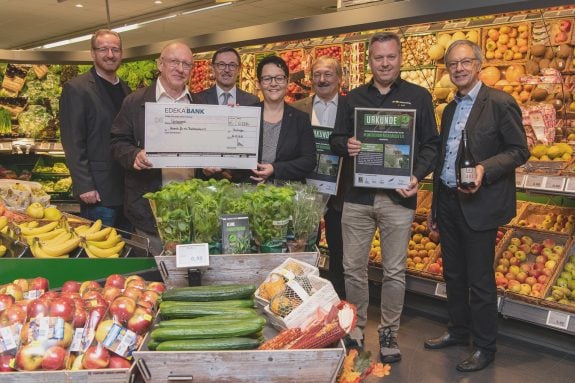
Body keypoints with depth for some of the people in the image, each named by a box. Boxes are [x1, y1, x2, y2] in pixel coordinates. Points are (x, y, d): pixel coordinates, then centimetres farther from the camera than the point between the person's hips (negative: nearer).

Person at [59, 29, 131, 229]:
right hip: (99, 190, -6)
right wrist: (84, 186, -17)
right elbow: (72, 143, -11)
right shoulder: (76, 88, -6)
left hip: (128, 189, 6)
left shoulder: (125, 89, 14)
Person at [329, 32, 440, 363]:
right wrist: (346, 145, -11)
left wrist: (418, 176, -12)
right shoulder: (354, 98, 11)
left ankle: (389, 332, 23)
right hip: (357, 196, 2)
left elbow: (431, 144, 4)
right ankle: (357, 326, 27)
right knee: (354, 267, 8)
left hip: (398, 198, -2)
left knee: (394, 271, 6)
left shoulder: (419, 97, 5)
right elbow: (336, 139, 13)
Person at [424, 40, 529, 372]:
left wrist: (485, 168, -27)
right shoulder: (450, 110, 14)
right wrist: (436, 208, 17)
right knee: (453, 274, 17)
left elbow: (520, 151, -9)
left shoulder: (500, 103, -9)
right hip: (448, 203, 7)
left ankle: (485, 347, 20)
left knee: (480, 279, 3)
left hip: (479, 205, -7)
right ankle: (458, 331, 35)